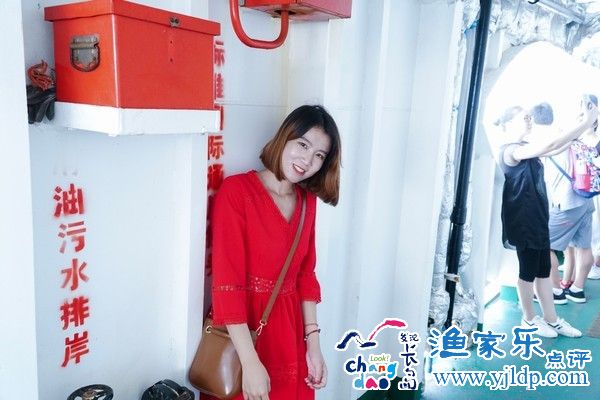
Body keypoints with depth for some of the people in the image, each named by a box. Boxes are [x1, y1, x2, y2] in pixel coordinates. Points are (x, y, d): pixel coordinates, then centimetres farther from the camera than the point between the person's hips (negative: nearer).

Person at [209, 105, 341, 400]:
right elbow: (227, 283, -19)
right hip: (243, 330, -5)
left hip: (289, 331, 6)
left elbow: (305, 275, 9)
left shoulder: (307, 201, 5)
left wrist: (313, 343, 4)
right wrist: (250, 363, -19)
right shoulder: (236, 191, -16)